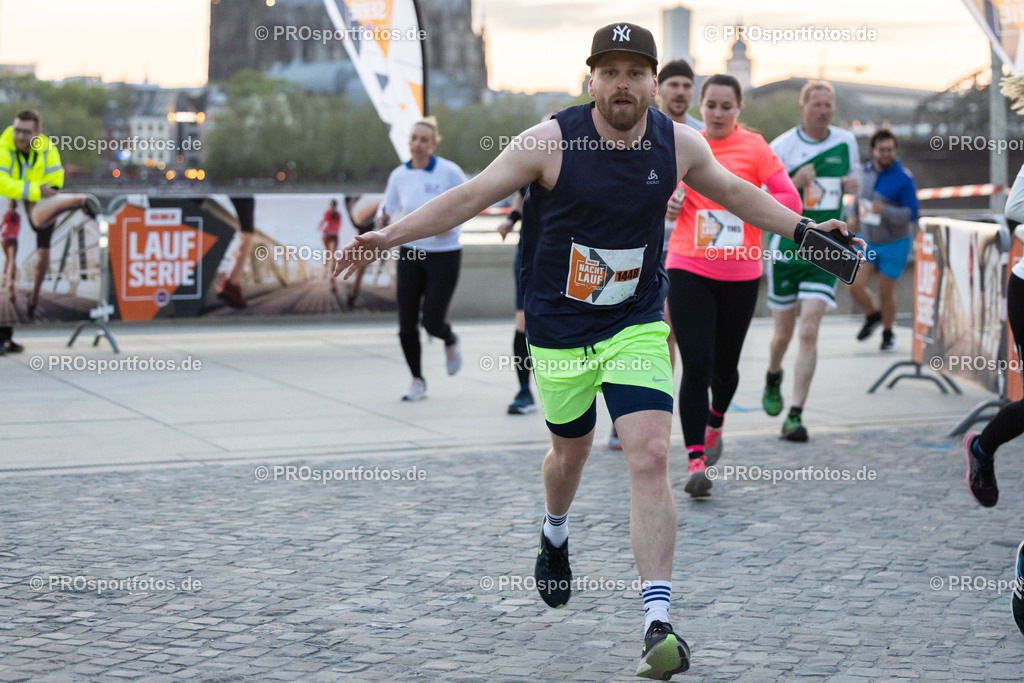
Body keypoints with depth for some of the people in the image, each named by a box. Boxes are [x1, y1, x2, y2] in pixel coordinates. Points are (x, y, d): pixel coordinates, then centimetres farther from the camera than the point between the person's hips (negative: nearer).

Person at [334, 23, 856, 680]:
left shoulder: (679, 143, -4)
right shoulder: (550, 142, -14)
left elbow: (736, 193, 15)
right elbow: (470, 196, -10)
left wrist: (802, 226, 17)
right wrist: (388, 236, -17)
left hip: (638, 328, 1)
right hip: (559, 329, -1)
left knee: (651, 459, -16)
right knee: (571, 450, 18)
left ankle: (659, 625, -17)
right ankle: (555, 537, 55)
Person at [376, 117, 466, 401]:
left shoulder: (449, 172, -11)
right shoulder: (399, 175, 0)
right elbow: (387, 207, 12)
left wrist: (452, 223, -17)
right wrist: (382, 220, -10)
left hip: (444, 255, -4)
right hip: (410, 254, 4)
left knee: (432, 321, -9)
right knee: (406, 323, -1)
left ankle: (451, 342, 29)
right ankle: (417, 382, 15)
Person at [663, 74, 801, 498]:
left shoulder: (754, 148, -2)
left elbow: (790, 200, -7)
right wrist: (666, 204, -2)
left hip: (740, 274, 0)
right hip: (688, 270, 0)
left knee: (724, 366, 12)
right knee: (696, 363, -12)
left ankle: (714, 424, 45)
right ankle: (696, 462, -11)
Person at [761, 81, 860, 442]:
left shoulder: (846, 142, 6)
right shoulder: (782, 146, -6)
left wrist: (851, 186, 0)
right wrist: (795, 183, -22)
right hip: (786, 246, -1)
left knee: (809, 331, -12)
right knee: (784, 331, 10)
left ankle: (795, 415, -11)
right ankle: (773, 377, 45)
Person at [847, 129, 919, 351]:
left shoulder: (904, 179, -18)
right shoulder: (865, 170, -1)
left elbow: (912, 214, -20)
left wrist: (884, 211, -32)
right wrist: (855, 215, 6)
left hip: (894, 243, -4)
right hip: (867, 240, 4)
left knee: (886, 293, 3)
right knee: (856, 285, -6)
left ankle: (888, 334, 28)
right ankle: (872, 315, 26)